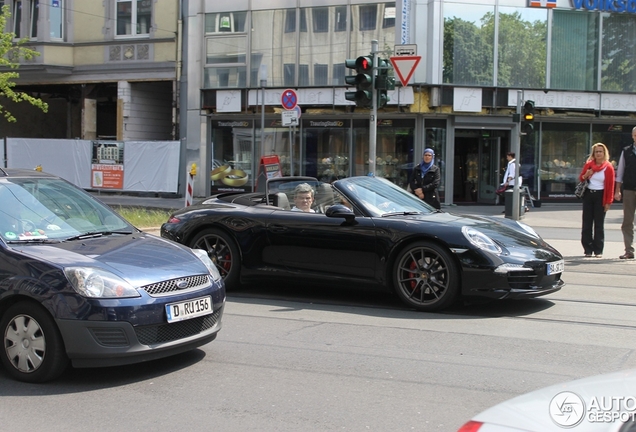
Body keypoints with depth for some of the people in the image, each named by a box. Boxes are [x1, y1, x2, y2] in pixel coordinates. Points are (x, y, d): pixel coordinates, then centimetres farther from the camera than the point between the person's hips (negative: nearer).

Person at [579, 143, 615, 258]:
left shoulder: (608, 167, -3)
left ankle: (598, 250, 3)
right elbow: (580, 178, 17)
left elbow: (610, 186, -4)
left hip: (600, 196, -3)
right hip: (588, 195, 3)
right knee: (587, 223, 2)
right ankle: (588, 249, 8)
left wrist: (608, 202, -9)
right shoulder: (588, 164, 6)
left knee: (599, 224, -1)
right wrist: (586, 175, -7)